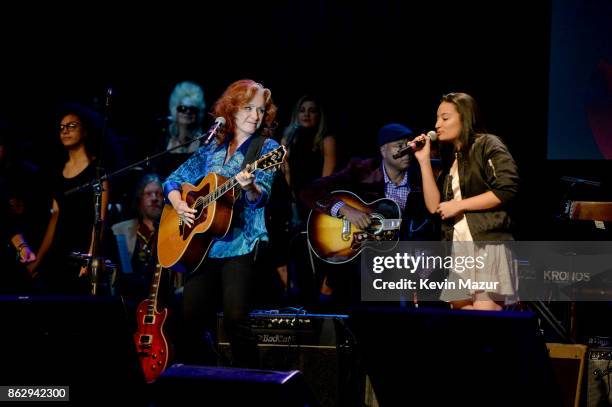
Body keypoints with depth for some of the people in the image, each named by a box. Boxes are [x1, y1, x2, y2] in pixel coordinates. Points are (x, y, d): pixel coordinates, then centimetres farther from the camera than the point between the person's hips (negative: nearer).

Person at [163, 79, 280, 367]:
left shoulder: (267, 148, 2)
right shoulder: (212, 148, 15)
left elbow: (261, 197, -12)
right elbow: (173, 181, 20)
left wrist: (250, 187, -34)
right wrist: (179, 205, 0)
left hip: (240, 245, -5)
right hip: (200, 245, 5)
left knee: (235, 320, -15)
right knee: (191, 319, 2)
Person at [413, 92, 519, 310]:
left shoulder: (487, 145, 0)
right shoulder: (450, 159, 21)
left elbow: (506, 189, -13)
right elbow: (434, 206, 12)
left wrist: (458, 204, -8)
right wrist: (424, 161, 8)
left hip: (488, 244, -8)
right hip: (458, 250, 8)